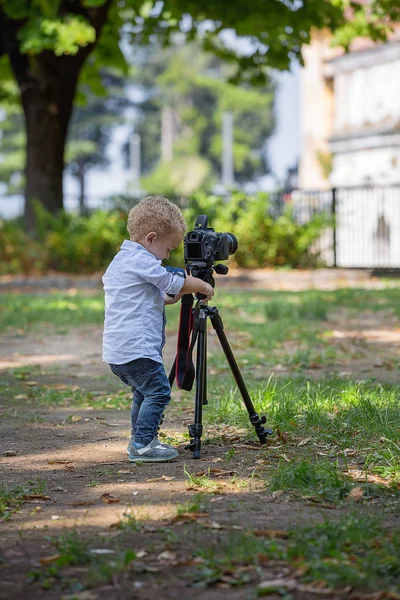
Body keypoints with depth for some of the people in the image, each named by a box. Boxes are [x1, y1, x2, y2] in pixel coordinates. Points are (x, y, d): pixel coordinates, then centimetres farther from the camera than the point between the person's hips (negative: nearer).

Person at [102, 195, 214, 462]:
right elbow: (177, 283, -3)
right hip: (137, 348, -10)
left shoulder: (119, 261, 20)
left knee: (143, 393, 19)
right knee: (157, 391, -9)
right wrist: (203, 286, 12)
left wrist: (168, 298, 22)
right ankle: (142, 444, -11)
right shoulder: (143, 261, -11)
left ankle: (140, 440, 23)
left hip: (116, 350, 10)